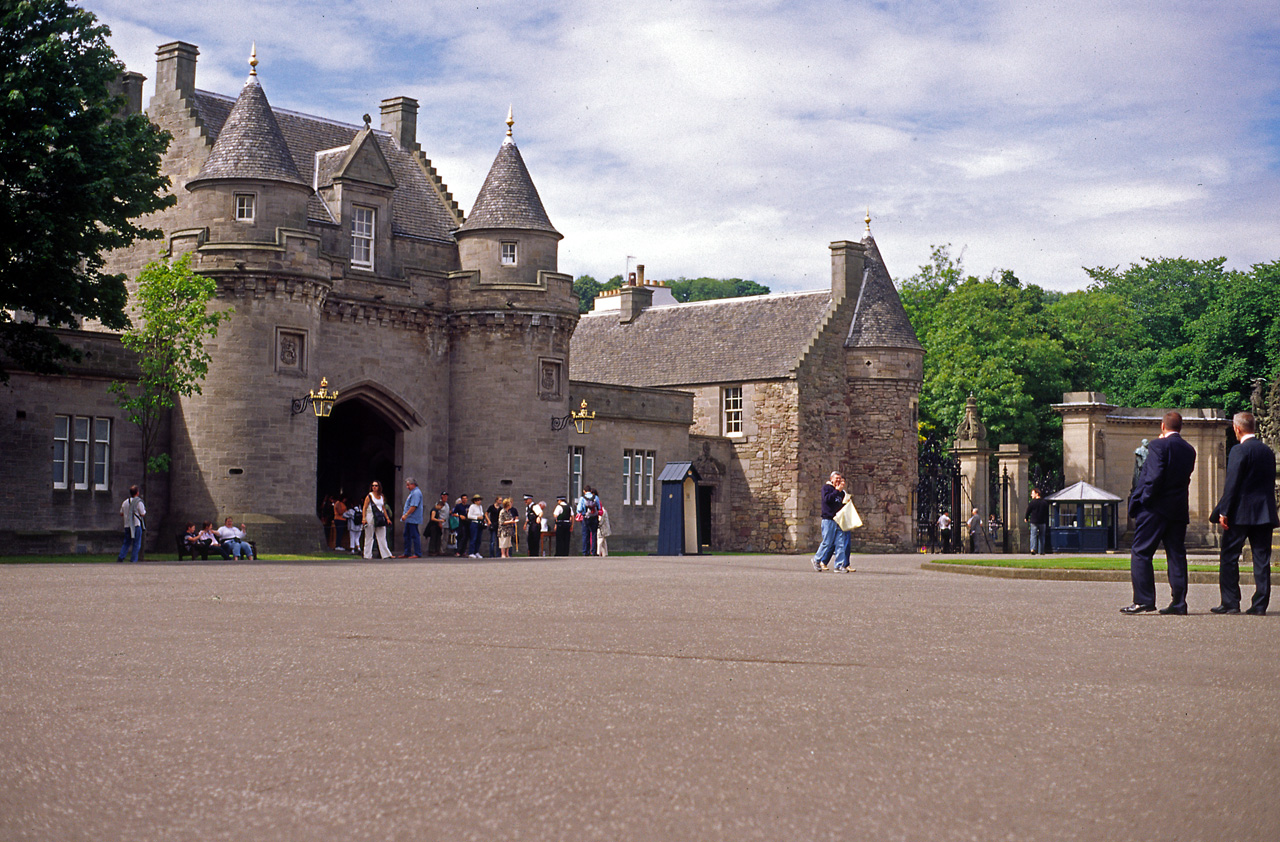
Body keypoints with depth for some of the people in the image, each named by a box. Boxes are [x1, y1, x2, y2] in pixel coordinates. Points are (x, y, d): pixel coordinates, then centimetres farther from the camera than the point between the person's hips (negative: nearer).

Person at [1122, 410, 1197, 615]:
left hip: (1155, 508, -6)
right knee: (1176, 555, 8)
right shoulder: (1189, 450, 9)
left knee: (1141, 554, -1)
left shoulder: (1159, 446, -11)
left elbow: (1154, 476, -19)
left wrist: (1144, 499, -9)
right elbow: (1185, 477, 15)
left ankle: (1143, 600, -6)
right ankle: (1179, 602, 7)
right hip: (1179, 510, 6)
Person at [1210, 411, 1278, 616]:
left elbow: (1232, 484, -14)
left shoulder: (1239, 451, -10)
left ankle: (1230, 603, 2)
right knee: (1262, 559, 5)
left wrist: (1223, 511, -12)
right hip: (1264, 514, 6)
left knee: (1229, 558, 2)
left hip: (1240, 514, -6)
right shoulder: (1268, 452, 10)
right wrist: (1268, 510, 19)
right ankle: (1260, 604, 4)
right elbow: (1270, 482, 14)